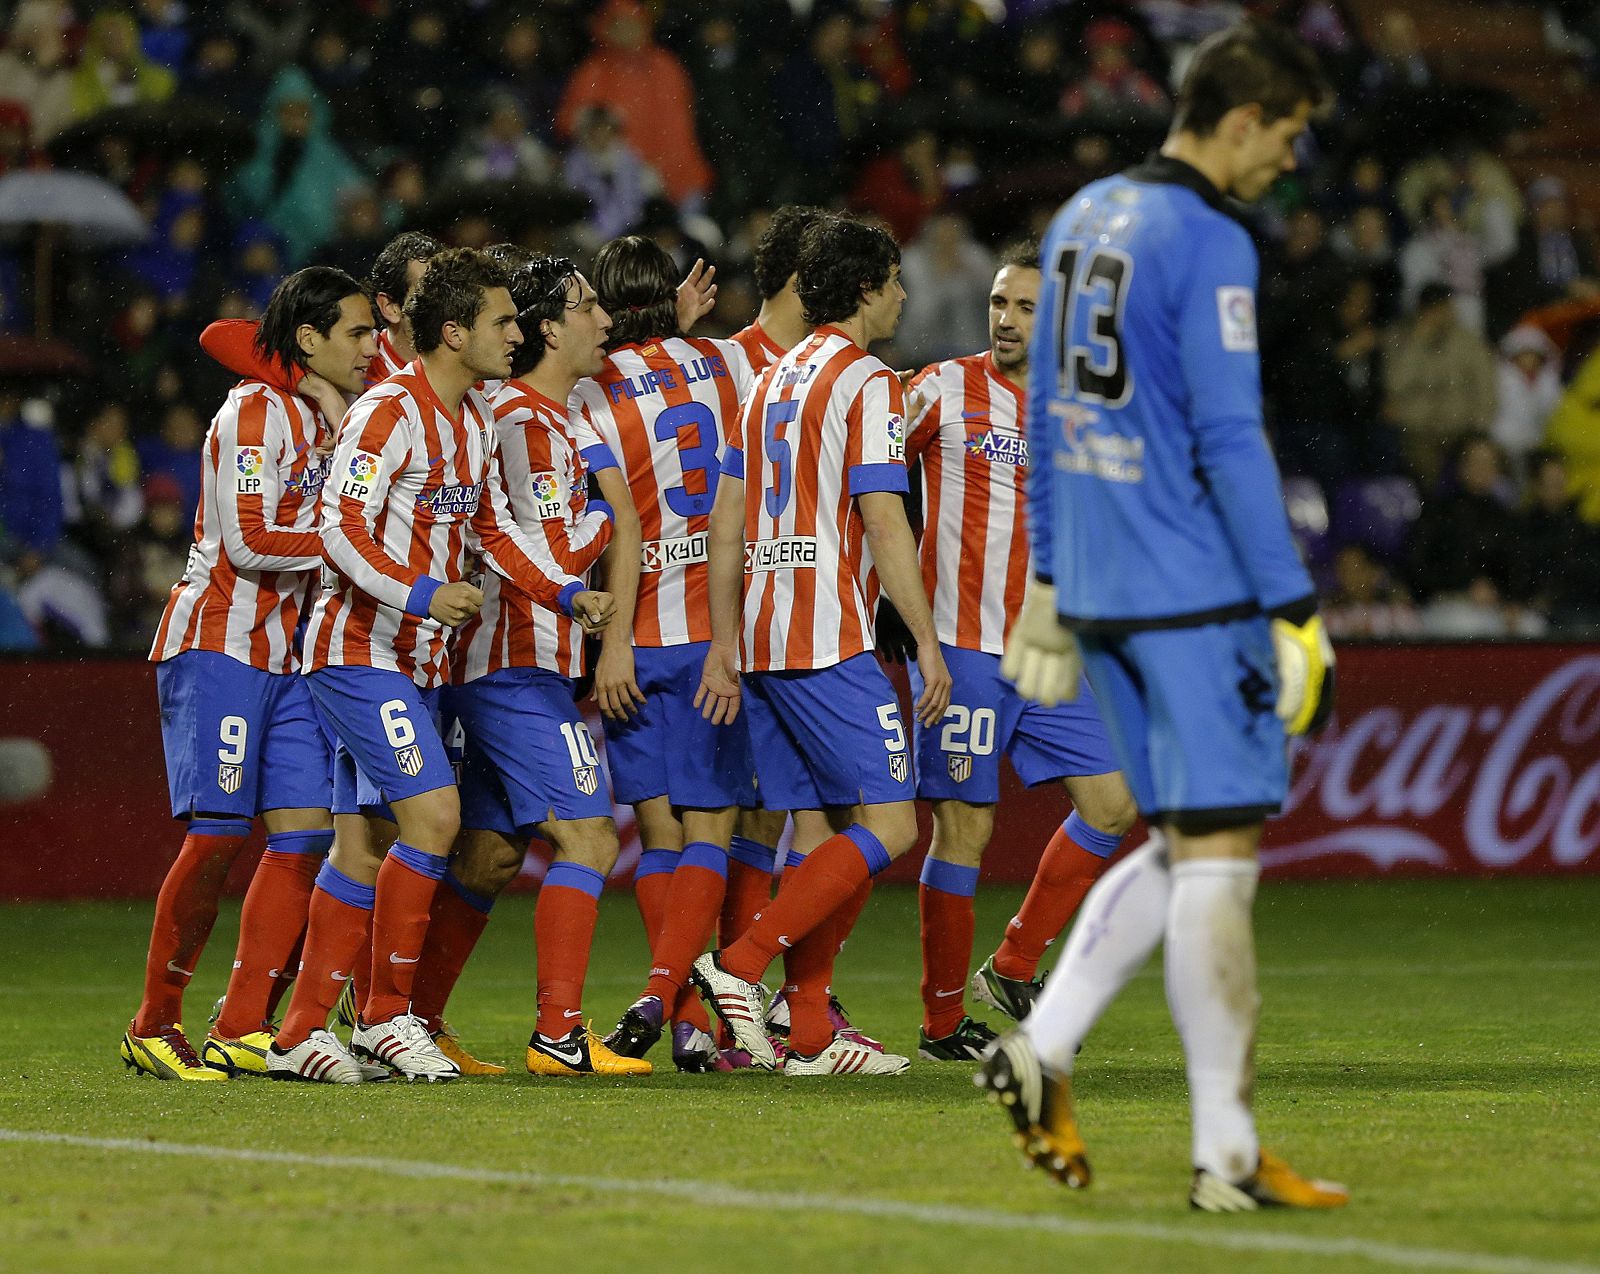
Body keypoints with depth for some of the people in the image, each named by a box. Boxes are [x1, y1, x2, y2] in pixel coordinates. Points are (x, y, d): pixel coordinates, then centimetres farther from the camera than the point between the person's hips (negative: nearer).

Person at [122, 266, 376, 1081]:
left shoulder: (329, 424, 18)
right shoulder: (256, 413, -8)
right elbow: (248, 543, -16)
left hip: (289, 657, 8)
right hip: (219, 642, -8)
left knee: (306, 829, -4)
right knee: (219, 832, -13)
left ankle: (241, 1031, -3)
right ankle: (153, 1027, -3)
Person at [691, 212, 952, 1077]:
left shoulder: (771, 382, 18)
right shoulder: (866, 382, -7)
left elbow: (726, 523, 17)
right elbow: (884, 526, -13)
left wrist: (724, 648, 18)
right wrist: (928, 646, -10)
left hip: (763, 640, 9)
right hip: (828, 643, -9)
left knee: (826, 831, 10)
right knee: (887, 825, -7)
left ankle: (808, 1033, 5)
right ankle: (742, 965, -16)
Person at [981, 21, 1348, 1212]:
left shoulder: (1083, 219, 13)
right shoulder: (1208, 246, -13)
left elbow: (1047, 411, 19)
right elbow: (1229, 442, -17)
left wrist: (1050, 579, 24)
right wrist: (1295, 613, -14)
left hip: (1097, 585, 8)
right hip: (1194, 594, -8)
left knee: (1185, 846, 16)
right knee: (1217, 851, -4)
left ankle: (1042, 1048, 5)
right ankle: (1227, 1153, -3)